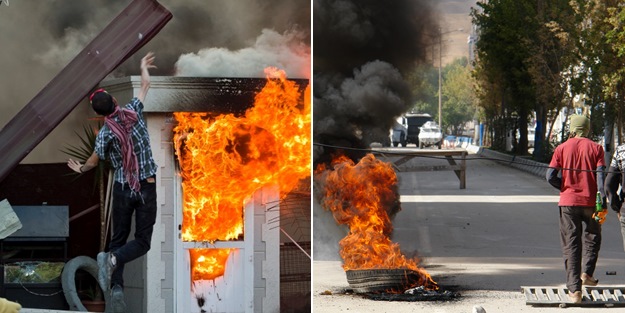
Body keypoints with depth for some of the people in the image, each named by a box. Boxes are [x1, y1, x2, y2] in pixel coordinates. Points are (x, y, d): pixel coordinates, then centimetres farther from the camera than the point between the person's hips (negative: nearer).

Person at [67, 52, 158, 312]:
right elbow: (145, 84, 9)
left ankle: (116, 287, -6)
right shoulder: (133, 113, -4)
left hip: (122, 189, 1)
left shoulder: (105, 132, -6)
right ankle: (113, 258, -28)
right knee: (142, 242, 2)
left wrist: (80, 168, 23)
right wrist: (144, 67, 29)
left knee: (119, 238, 11)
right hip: (146, 187, 0)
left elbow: (94, 161, 2)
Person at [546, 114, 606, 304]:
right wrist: (602, 199, -13)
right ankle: (587, 273, 7)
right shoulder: (595, 148, 1)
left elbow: (551, 177, -4)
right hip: (590, 201, 0)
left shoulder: (562, 148, 2)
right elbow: (600, 175, -10)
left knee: (571, 245, 3)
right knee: (592, 236, 23)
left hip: (568, 202, 0)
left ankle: (574, 290, -4)